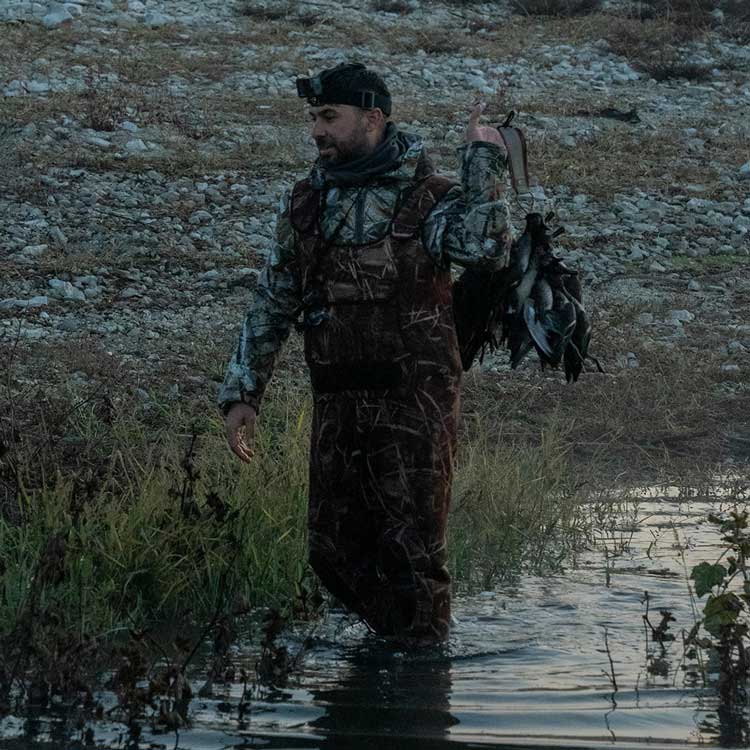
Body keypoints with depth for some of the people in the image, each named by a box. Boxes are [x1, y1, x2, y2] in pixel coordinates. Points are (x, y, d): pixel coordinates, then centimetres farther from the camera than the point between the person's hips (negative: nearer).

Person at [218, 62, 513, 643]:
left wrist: (485, 160, -21)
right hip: (338, 404, 6)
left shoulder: (429, 197, -6)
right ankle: (397, 646, 27)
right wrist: (242, 395, 9)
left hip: (415, 399, -5)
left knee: (410, 550, -5)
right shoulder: (306, 204, 10)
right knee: (336, 554, 8)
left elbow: (487, 250, -27)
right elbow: (272, 305, 15)